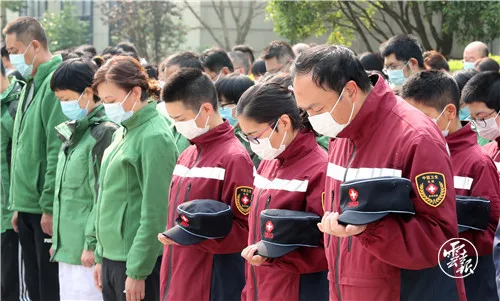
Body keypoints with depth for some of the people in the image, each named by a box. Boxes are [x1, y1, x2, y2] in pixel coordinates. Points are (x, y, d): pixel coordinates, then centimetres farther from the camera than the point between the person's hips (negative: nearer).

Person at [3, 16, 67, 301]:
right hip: (27, 207, 9)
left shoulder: (55, 85, -14)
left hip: (47, 210, -9)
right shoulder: (32, 85, 15)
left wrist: (50, 206, -19)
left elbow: (58, 152, -19)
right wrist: (19, 205, 18)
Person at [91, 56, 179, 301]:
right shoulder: (123, 133, 12)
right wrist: (101, 257, 15)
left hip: (138, 262, -8)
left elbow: (154, 214, -16)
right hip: (112, 257, 8)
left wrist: (137, 272, -16)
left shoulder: (154, 138, -14)